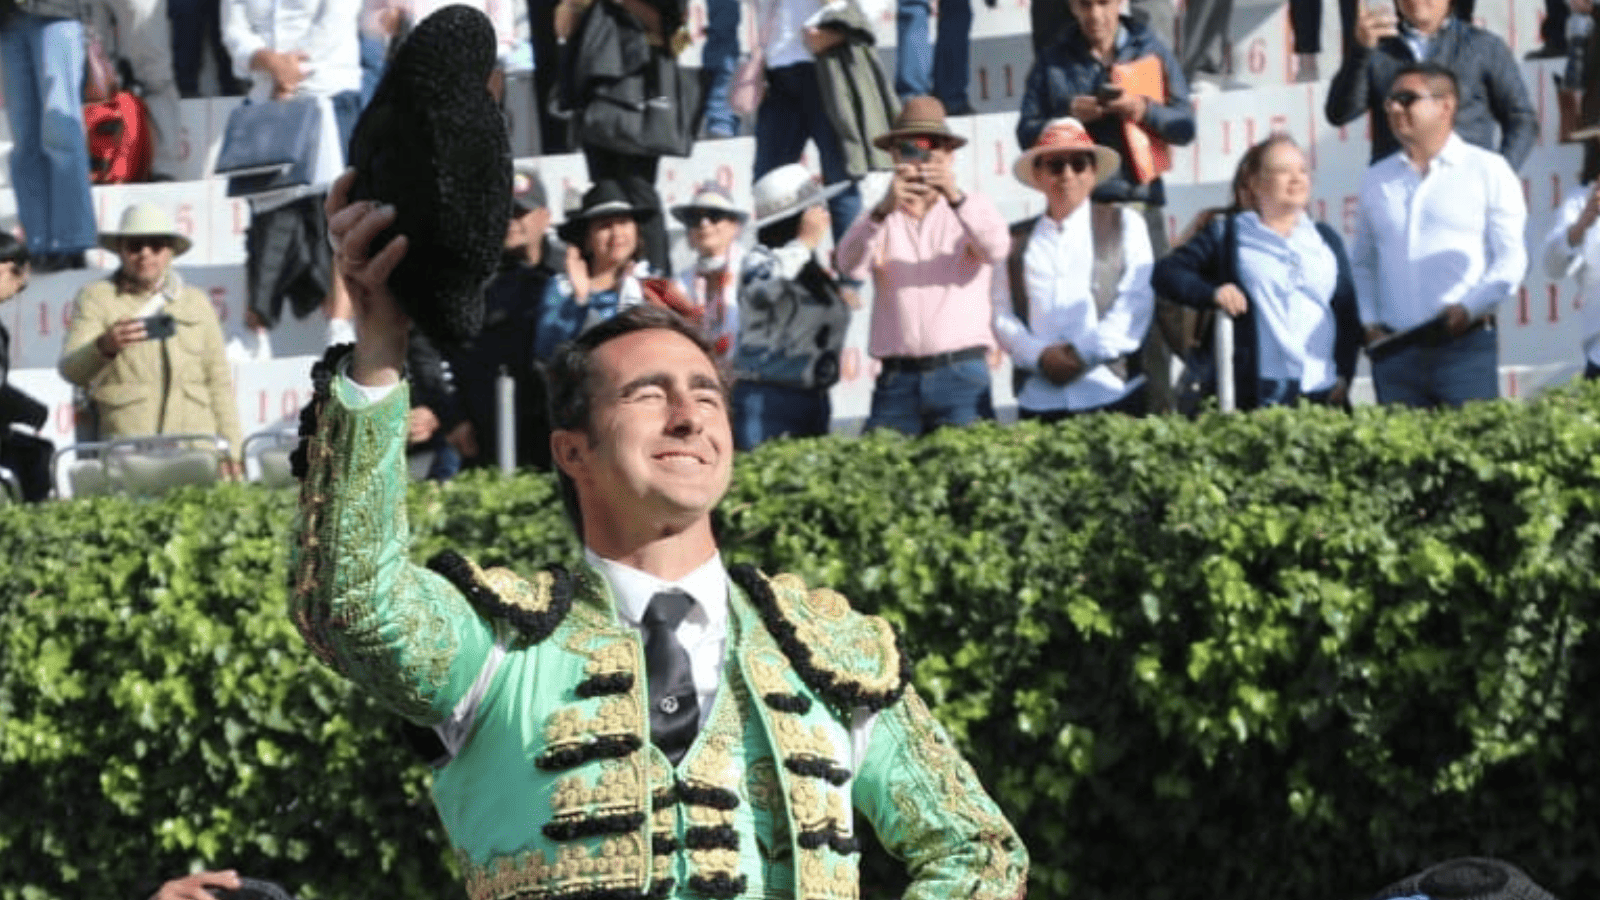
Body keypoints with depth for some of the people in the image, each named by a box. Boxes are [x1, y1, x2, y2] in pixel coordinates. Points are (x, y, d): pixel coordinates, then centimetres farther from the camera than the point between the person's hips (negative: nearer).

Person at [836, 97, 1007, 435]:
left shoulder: (972, 208, 12)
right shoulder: (880, 217, 13)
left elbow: (996, 250, -10)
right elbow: (850, 264, -7)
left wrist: (955, 196, -24)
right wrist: (884, 210, -24)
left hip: (960, 373, -1)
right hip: (897, 378, 1)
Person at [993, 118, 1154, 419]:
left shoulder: (1125, 225, 12)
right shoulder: (1018, 240, 15)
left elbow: (1136, 304, 3)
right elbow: (1001, 315, 9)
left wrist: (1085, 353, -8)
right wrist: (1040, 355, -9)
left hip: (1111, 392, -1)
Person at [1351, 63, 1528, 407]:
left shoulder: (1488, 170, 4)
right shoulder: (1377, 181, 15)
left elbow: (1511, 258, 0)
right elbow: (1363, 262, 20)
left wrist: (1471, 307, -14)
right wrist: (1370, 321, 5)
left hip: (1465, 345, -3)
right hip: (1394, 350, 3)